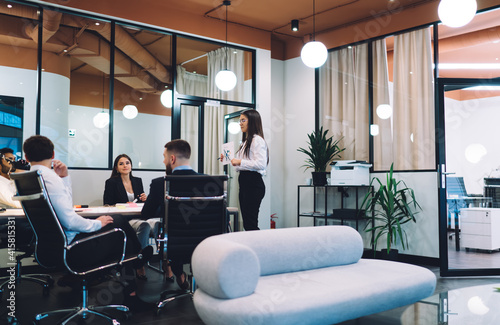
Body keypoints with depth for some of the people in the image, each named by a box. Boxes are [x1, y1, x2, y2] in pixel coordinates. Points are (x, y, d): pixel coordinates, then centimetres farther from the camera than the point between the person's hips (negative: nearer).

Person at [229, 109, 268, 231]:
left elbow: (261, 164, -22)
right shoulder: (246, 141, 20)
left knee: (250, 223, -9)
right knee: (246, 223, 11)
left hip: (253, 183, -10)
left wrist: (240, 162, -22)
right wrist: (229, 160, 18)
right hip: (244, 182, 10)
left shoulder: (257, 140, -10)